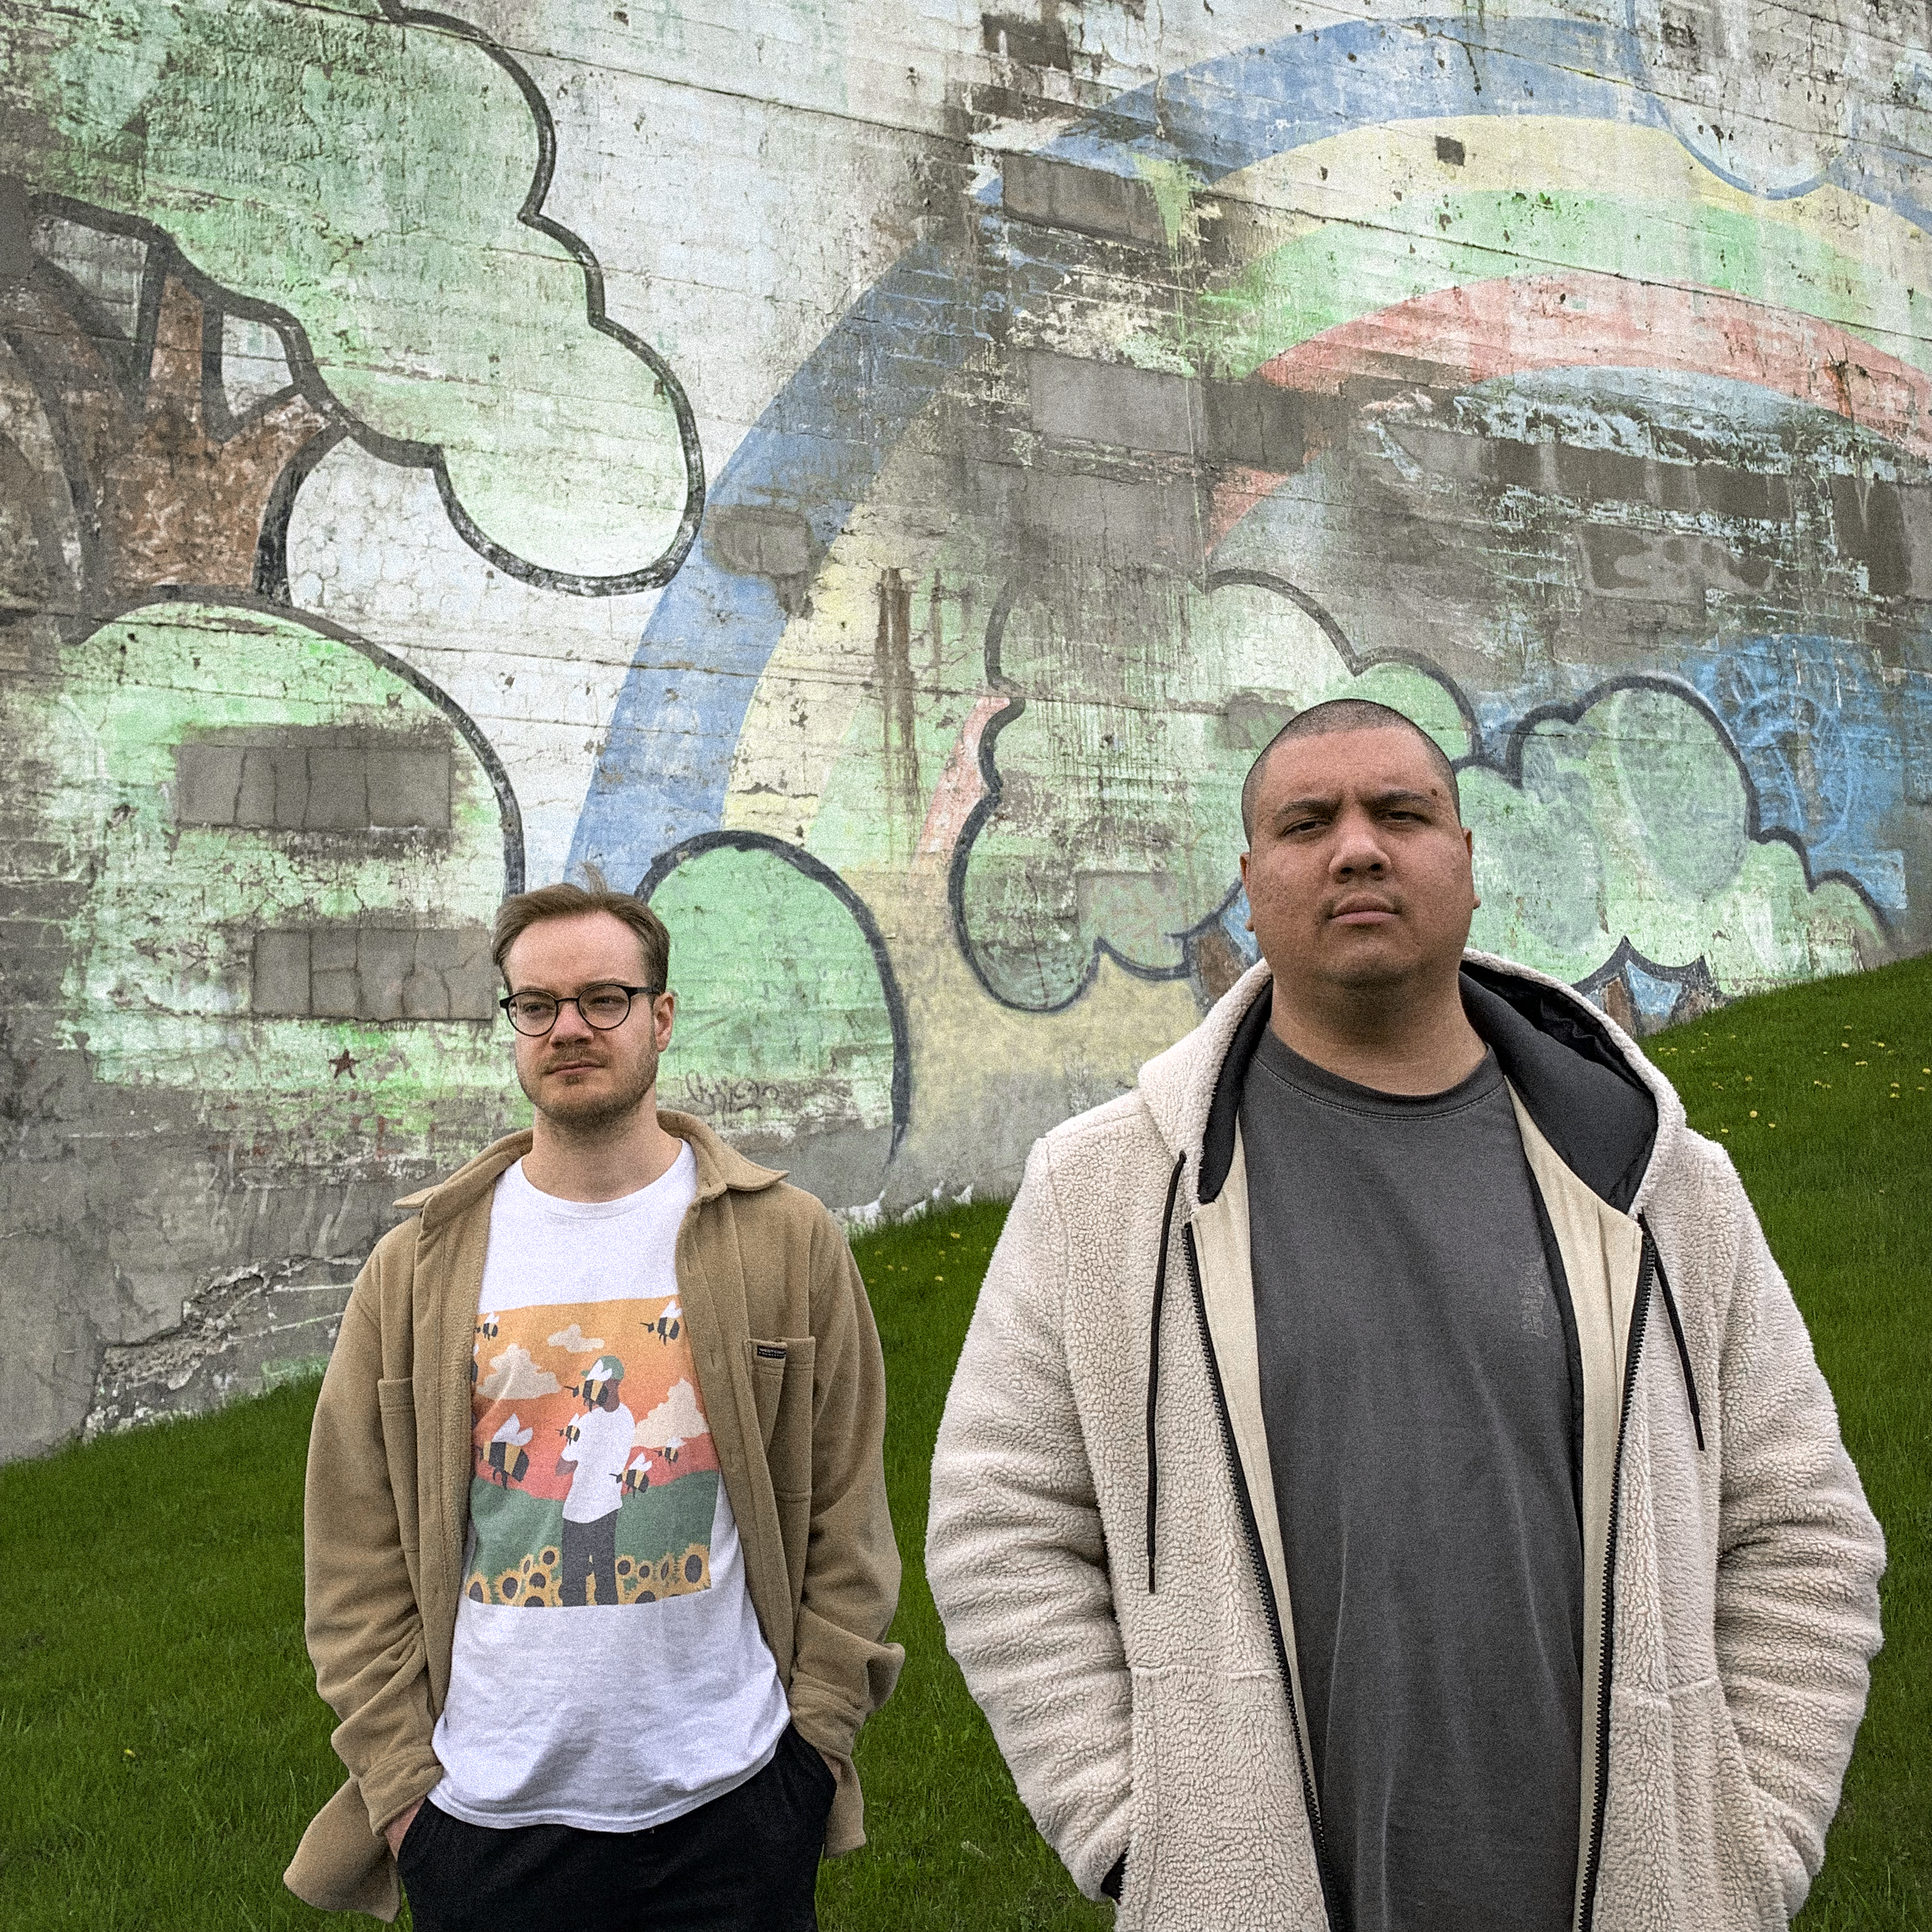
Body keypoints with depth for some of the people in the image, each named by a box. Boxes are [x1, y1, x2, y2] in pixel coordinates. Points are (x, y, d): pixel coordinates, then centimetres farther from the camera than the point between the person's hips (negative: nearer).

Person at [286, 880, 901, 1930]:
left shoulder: (787, 1241, -2)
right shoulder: (414, 1271, 1)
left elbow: (844, 1516, 1)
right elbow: (357, 1551, 4)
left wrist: (817, 1731, -2)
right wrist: (399, 1774, 0)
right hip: (485, 1817, 1)